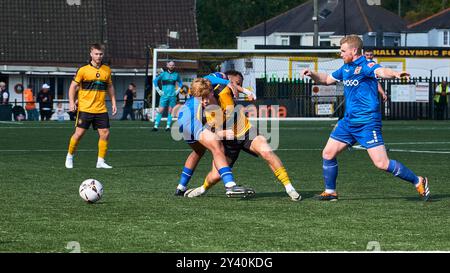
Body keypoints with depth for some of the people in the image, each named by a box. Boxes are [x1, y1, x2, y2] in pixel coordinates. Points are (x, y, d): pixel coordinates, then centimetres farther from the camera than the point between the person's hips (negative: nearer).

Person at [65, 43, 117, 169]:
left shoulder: (107, 70, 9)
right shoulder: (83, 70, -4)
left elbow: (110, 87, 20)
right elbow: (73, 86, 0)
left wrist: (113, 103, 14)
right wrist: (71, 102, -11)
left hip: (101, 110, 4)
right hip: (85, 108, -4)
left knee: (105, 134, -4)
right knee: (79, 133, -4)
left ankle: (101, 161, 6)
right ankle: (69, 157, 16)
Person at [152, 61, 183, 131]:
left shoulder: (176, 75, 9)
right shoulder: (163, 74, 3)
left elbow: (180, 83, 23)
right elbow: (155, 80, 9)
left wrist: (177, 91, 11)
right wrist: (158, 90, 4)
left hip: (172, 96, 2)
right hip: (164, 95, -2)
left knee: (170, 112, 0)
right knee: (160, 111, -8)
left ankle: (168, 126, 4)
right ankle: (156, 126, -9)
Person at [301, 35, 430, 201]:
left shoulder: (365, 66, -15)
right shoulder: (345, 68, 12)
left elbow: (381, 72, -37)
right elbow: (328, 79, 28)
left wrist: (395, 74, -58)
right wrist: (312, 74, 10)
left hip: (367, 123, -8)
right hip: (348, 122, 8)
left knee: (382, 163, -14)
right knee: (328, 153, 8)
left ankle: (419, 182, 0)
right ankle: (330, 192, 25)